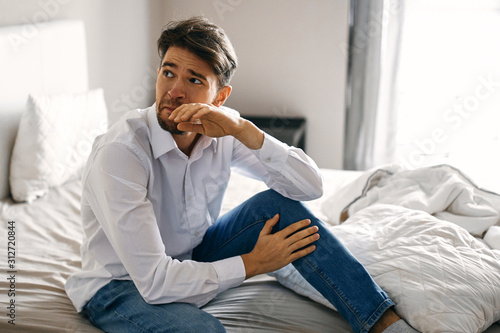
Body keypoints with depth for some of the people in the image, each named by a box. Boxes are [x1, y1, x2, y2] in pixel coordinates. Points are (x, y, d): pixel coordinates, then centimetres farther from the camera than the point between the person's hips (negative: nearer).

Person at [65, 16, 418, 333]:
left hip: (192, 257, 6)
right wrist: (253, 263, -21)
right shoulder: (120, 152, -29)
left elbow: (311, 186, -16)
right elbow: (154, 281, -31)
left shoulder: (220, 132, -11)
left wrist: (246, 131, -31)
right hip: (122, 284, -5)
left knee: (279, 205, -14)